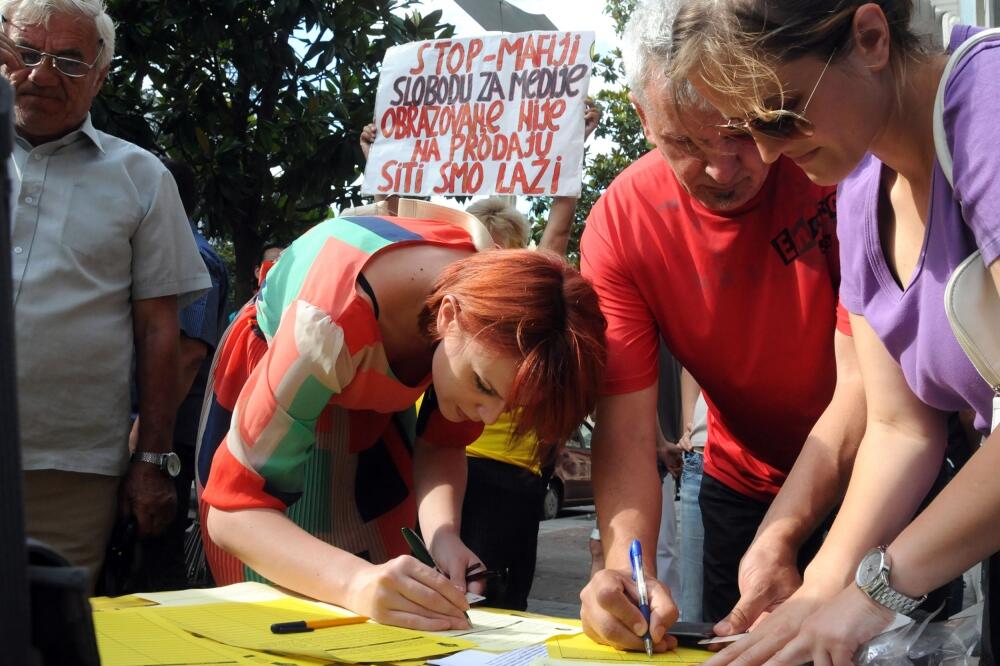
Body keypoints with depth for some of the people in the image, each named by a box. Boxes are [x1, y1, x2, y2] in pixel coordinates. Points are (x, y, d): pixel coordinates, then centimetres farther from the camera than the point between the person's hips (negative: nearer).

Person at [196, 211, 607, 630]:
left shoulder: (499, 291, -26)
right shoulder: (330, 328, -43)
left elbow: (442, 443, -14)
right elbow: (232, 509, -42)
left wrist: (442, 534, -34)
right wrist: (356, 582, -59)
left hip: (373, 403, 4)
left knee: (395, 612, 4)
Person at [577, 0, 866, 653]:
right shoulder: (619, 226, -18)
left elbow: (867, 382, -26)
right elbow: (627, 426, -21)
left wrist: (780, 538, -36)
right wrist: (624, 558, -39)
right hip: (744, 490, 2)